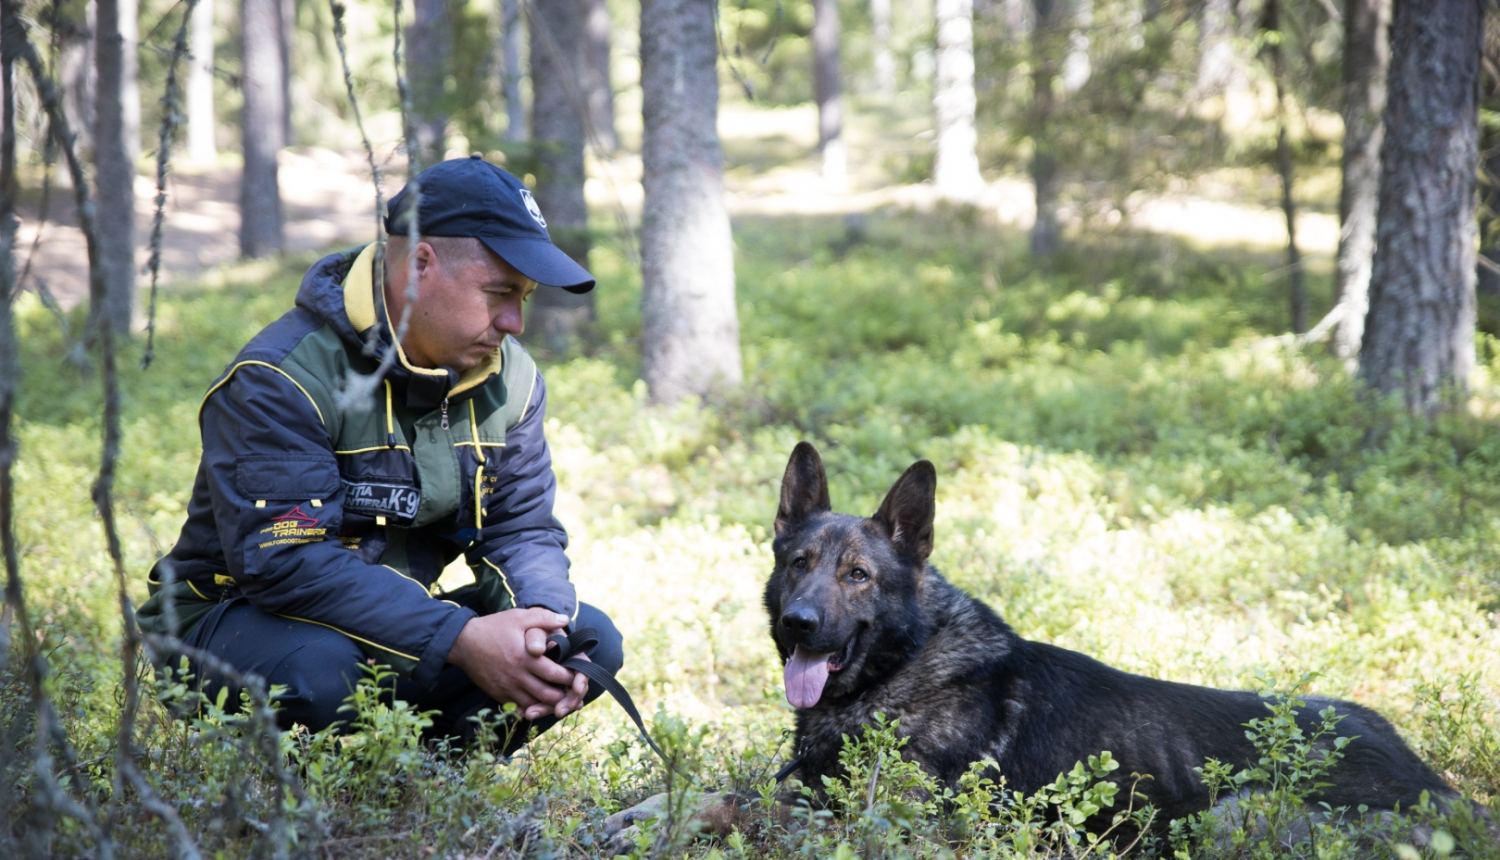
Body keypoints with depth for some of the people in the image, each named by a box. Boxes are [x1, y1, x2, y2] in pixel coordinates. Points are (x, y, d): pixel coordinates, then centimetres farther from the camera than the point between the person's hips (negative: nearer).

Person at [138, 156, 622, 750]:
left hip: (397, 627, 6)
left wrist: (542, 620, -21)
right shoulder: (283, 378, -21)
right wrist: (460, 639, -36)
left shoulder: (509, 380, 3)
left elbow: (522, 530, 5)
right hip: (243, 621, -6)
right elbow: (283, 559, -30)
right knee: (318, 669, -40)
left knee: (590, 640, -12)